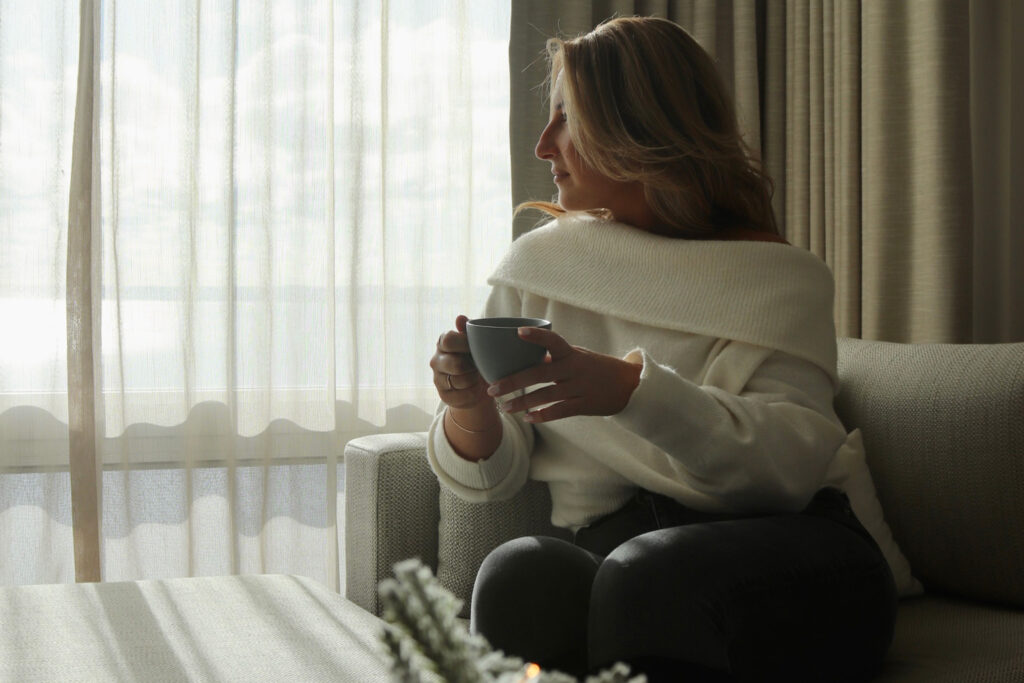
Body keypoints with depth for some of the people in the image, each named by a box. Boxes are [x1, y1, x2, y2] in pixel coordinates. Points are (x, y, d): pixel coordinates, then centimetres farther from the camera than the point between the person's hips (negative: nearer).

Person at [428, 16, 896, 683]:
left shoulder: (776, 276, 3)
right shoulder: (537, 265, 14)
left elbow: (793, 461, -14)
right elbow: (490, 474, 11)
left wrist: (635, 388, -28)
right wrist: (471, 414, -13)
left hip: (778, 548, -2)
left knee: (644, 575, -35)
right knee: (522, 570, -31)